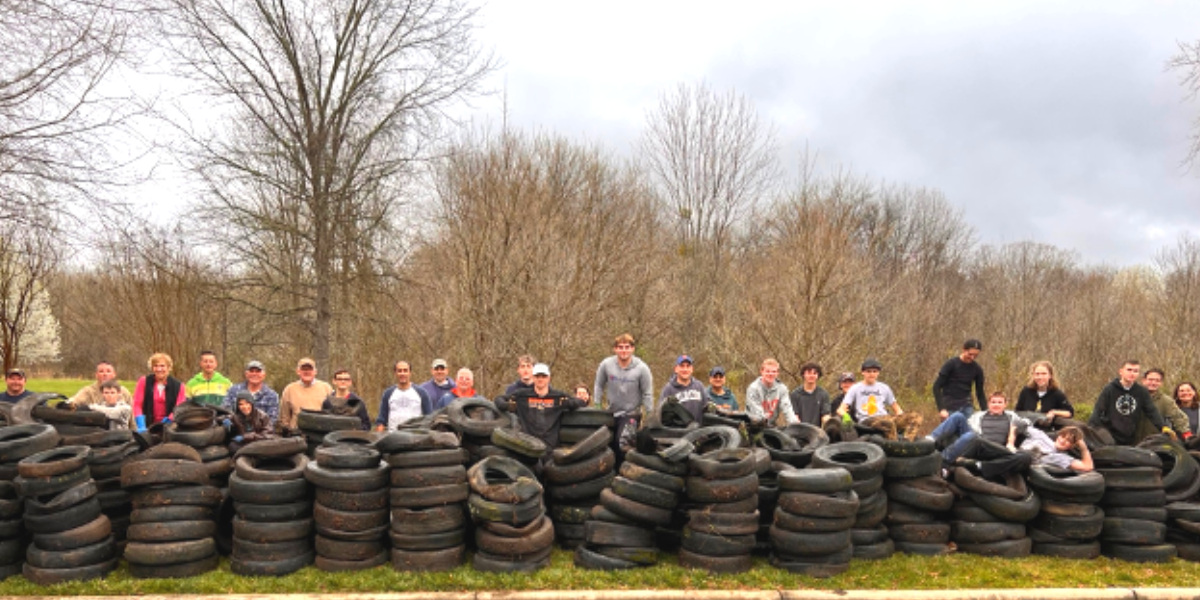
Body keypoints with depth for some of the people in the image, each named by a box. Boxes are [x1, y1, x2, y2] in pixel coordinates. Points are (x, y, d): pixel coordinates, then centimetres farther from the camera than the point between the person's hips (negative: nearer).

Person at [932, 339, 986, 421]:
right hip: (950, 409, -4)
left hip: (967, 407, 4)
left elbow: (980, 393, 11)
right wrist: (941, 409, -17)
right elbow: (936, 387, -9)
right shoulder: (951, 364, -8)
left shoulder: (977, 369, 4)